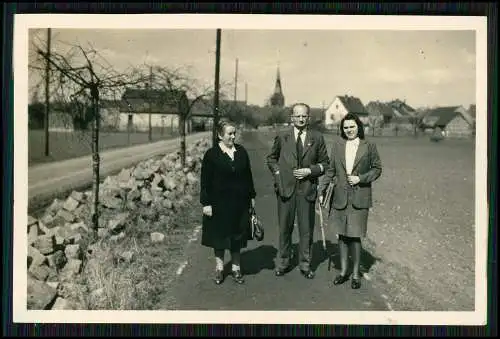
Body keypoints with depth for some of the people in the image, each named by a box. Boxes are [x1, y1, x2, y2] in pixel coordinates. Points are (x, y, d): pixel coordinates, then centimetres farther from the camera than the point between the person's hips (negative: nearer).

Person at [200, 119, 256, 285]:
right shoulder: (211, 154, -8)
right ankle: (219, 268, 24)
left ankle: (236, 268, 25)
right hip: (219, 202, -3)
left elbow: (248, 175, 10)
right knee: (219, 234, 9)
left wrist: (252, 196, 11)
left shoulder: (241, 152, 4)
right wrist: (206, 203, -10)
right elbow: (205, 181, -7)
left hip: (239, 202, 3)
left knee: (237, 234, 11)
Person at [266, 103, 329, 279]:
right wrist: (278, 172, 2)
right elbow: (271, 158, 17)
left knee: (306, 229, 7)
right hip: (286, 188, 0)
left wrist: (310, 171, -7)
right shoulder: (282, 137, 5)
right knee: (284, 228, 9)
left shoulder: (317, 138, 4)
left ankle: (305, 265, 22)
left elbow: (324, 162, 9)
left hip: (307, 189, 0)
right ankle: (282, 263, 24)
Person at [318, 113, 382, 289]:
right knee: (342, 235, 10)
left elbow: (377, 168, 7)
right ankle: (343, 271, 24)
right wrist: (321, 190, 5)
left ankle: (356, 274, 15)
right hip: (340, 196, 3)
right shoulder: (337, 145, 5)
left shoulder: (369, 146, 0)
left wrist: (361, 178, -8)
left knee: (355, 235, -2)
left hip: (359, 197, -2)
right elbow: (330, 170, 9)